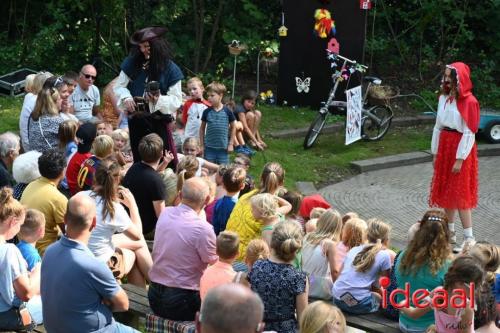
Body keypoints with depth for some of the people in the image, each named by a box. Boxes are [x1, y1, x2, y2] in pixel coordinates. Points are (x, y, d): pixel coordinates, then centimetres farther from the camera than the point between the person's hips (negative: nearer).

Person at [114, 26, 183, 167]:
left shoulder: (170, 68, -7)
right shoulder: (132, 63, 1)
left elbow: (176, 100, -7)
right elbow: (119, 86, 8)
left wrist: (159, 100, -26)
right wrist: (126, 98, -13)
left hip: (160, 120, -3)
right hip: (136, 120, 4)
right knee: (139, 161, 13)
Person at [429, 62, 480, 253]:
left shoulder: (468, 102, -15)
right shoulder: (444, 98, 5)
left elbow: (469, 133, -16)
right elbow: (438, 126, 10)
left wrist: (460, 159, -17)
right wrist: (435, 153, 10)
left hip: (460, 148, -7)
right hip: (444, 146, 7)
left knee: (460, 194, -6)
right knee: (446, 192, 12)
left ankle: (469, 239, 0)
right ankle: (450, 233, 23)